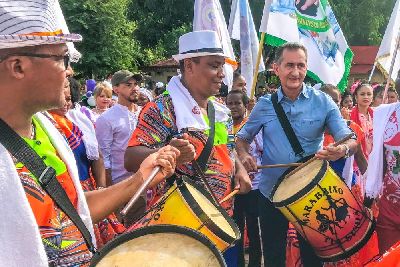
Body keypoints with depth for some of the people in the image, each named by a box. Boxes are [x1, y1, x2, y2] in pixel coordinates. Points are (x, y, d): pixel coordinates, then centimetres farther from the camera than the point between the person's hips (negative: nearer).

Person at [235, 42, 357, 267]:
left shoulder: (323, 102, -5)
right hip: (271, 192, 1)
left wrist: (342, 150, -32)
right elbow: (242, 138, 9)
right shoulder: (265, 105, -1)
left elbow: (350, 140, -9)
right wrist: (244, 155, -13)